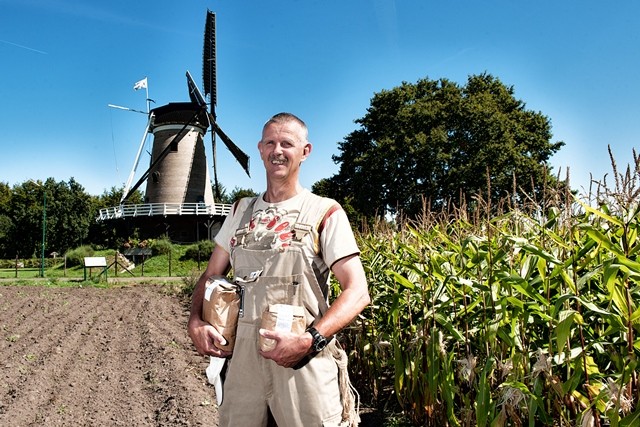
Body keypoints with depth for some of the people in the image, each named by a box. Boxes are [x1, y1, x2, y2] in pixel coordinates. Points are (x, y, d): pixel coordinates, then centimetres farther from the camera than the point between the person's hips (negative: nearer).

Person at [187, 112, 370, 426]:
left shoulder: (325, 213, -2)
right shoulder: (241, 211, 11)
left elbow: (358, 293, -9)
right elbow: (211, 275, 17)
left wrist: (310, 340, -23)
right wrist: (196, 321, -3)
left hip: (303, 360, -3)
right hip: (242, 354, 4)